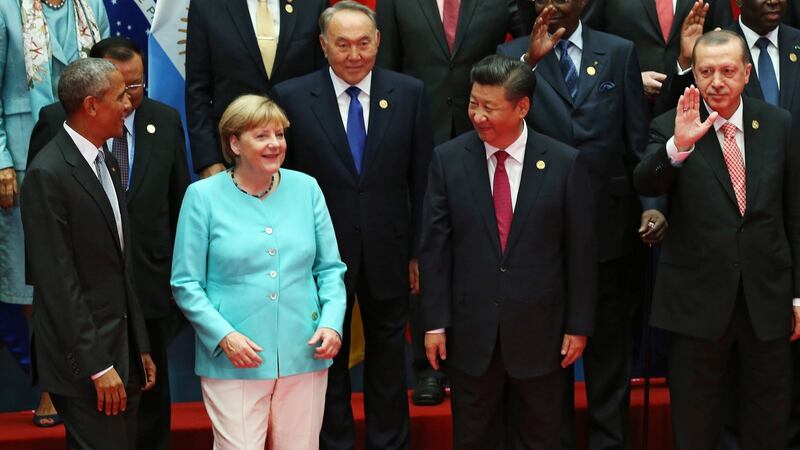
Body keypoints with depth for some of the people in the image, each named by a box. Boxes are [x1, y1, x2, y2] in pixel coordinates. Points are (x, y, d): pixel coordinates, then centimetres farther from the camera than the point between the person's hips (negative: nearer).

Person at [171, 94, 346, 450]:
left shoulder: (306, 188, 6)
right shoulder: (203, 196, -2)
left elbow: (330, 268, 9)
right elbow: (186, 284, -2)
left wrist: (332, 322, -6)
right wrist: (223, 335, -14)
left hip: (304, 354, 3)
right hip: (234, 360, -3)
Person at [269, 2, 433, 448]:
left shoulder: (410, 93, -3)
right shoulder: (292, 96, -7)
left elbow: (422, 179, 0)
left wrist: (419, 250, 0)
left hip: (388, 253, 1)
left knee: (388, 357, 17)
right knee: (327, 358, 14)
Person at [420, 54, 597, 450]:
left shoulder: (565, 163, -6)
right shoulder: (448, 159, -4)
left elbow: (581, 250, -2)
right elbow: (434, 246, -2)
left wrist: (579, 325, -1)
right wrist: (435, 322, -4)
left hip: (539, 330, 0)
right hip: (470, 331, 1)